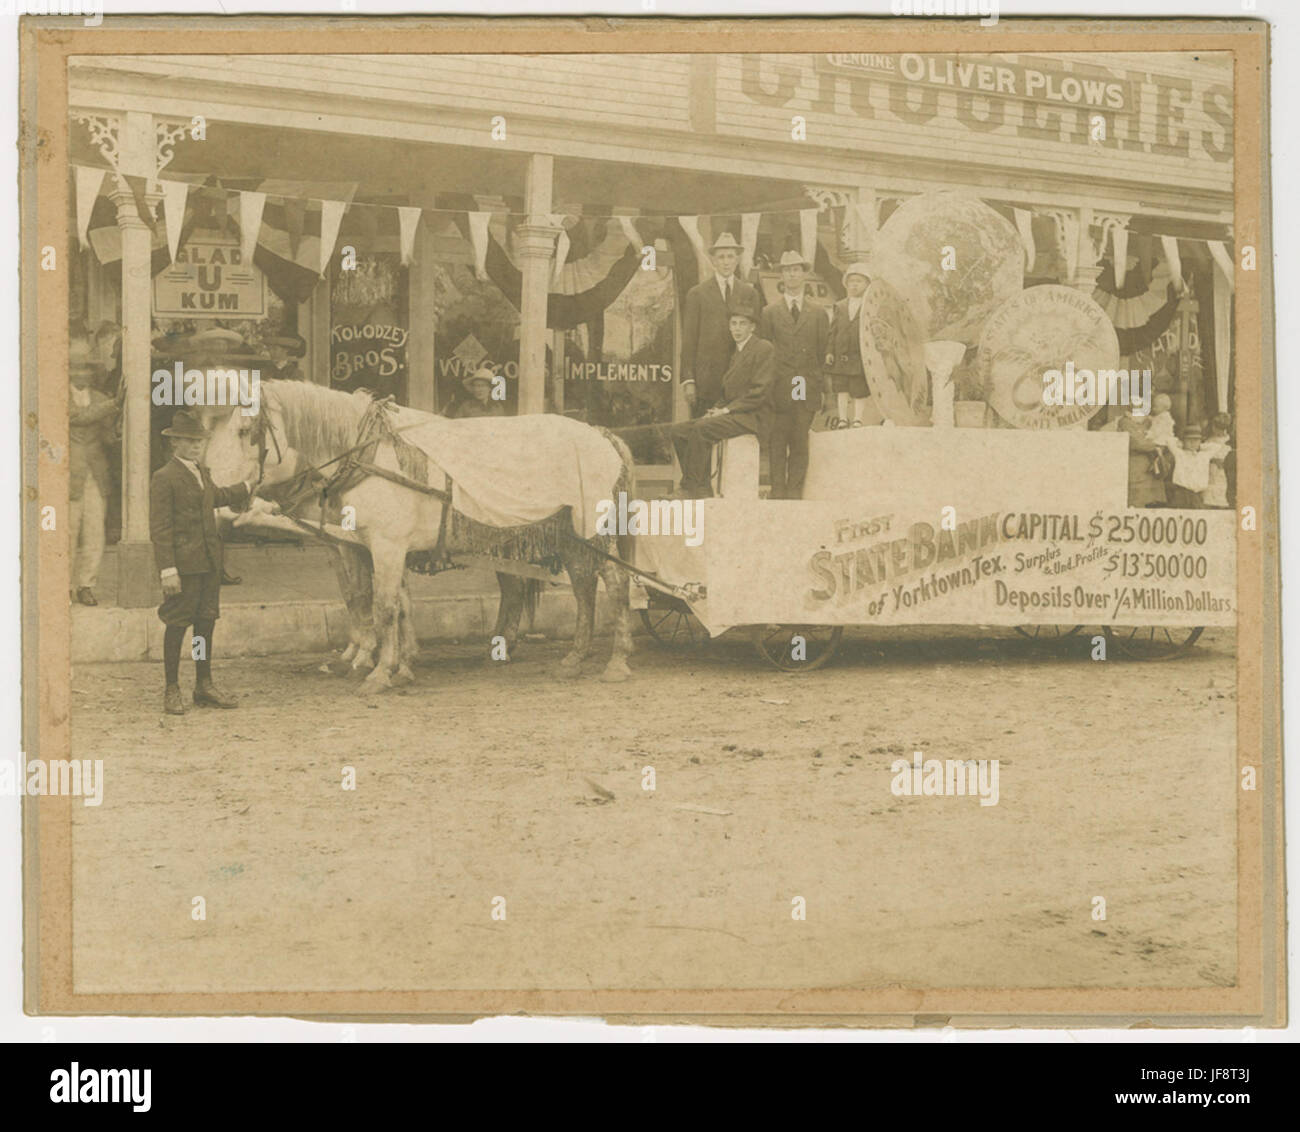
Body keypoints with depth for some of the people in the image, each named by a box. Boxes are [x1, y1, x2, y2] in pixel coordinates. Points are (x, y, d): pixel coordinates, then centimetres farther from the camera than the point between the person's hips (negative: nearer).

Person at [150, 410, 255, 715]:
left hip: (209, 563, 8)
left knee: (206, 622, 11)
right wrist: (167, 569, -20)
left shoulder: (201, 473, 15)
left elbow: (216, 496, 37)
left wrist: (246, 489, 48)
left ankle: (204, 687, 20)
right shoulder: (164, 478, -11)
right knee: (177, 625, -1)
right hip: (183, 563, -8)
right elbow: (159, 528, -15)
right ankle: (172, 691, 8)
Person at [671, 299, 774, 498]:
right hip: (731, 414, 9)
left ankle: (693, 488, -25)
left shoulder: (765, 349, -5)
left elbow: (759, 392, -13)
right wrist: (717, 409, 2)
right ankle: (703, 488, -11)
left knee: (701, 428, -30)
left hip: (753, 416, -9)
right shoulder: (735, 353, 21)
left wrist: (726, 409, -15)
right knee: (680, 431, -7)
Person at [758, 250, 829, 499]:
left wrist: (827, 387, 4)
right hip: (778, 387, -1)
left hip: (807, 388, 1)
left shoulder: (817, 314, 12)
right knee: (777, 443, -2)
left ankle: (795, 491, 6)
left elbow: (824, 352, 11)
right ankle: (778, 491, 3)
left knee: (800, 443, 1)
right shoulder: (769, 312, 9)